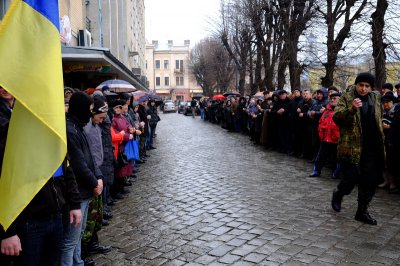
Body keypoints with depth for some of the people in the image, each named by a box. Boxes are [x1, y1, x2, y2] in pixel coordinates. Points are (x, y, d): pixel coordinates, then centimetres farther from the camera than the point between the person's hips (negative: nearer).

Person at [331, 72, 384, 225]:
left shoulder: (376, 99, 13)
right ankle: (338, 194, 30)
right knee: (351, 179, -3)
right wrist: (352, 109, -32)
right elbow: (336, 118, -16)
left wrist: (380, 142, 17)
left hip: (371, 148, 6)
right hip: (352, 147, -5)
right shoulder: (346, 98, -4)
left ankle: (362, 212, 23)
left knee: (370, 181, 8)